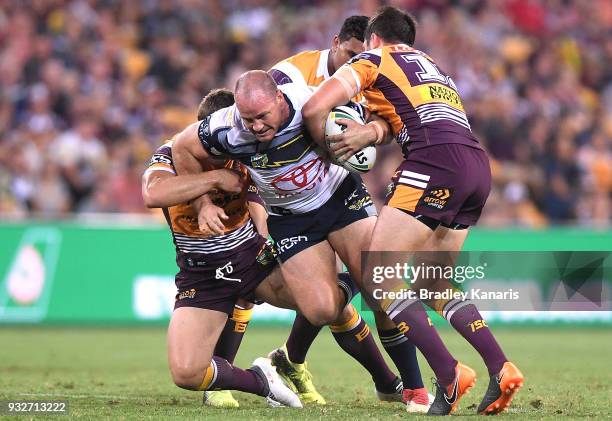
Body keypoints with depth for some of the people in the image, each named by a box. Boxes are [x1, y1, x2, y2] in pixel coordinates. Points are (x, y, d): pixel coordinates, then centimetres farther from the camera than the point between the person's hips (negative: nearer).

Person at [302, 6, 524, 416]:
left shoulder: (373, 59, 13)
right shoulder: (431, 66, 34)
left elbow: (315, 108, 1)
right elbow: (402, 119, 17)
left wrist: (329, 151, 17)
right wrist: (371, 132, -4)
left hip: (435, 164, -8)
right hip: (479, 166, 8)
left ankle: (449, 376, -14)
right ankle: (501, 369, 5)